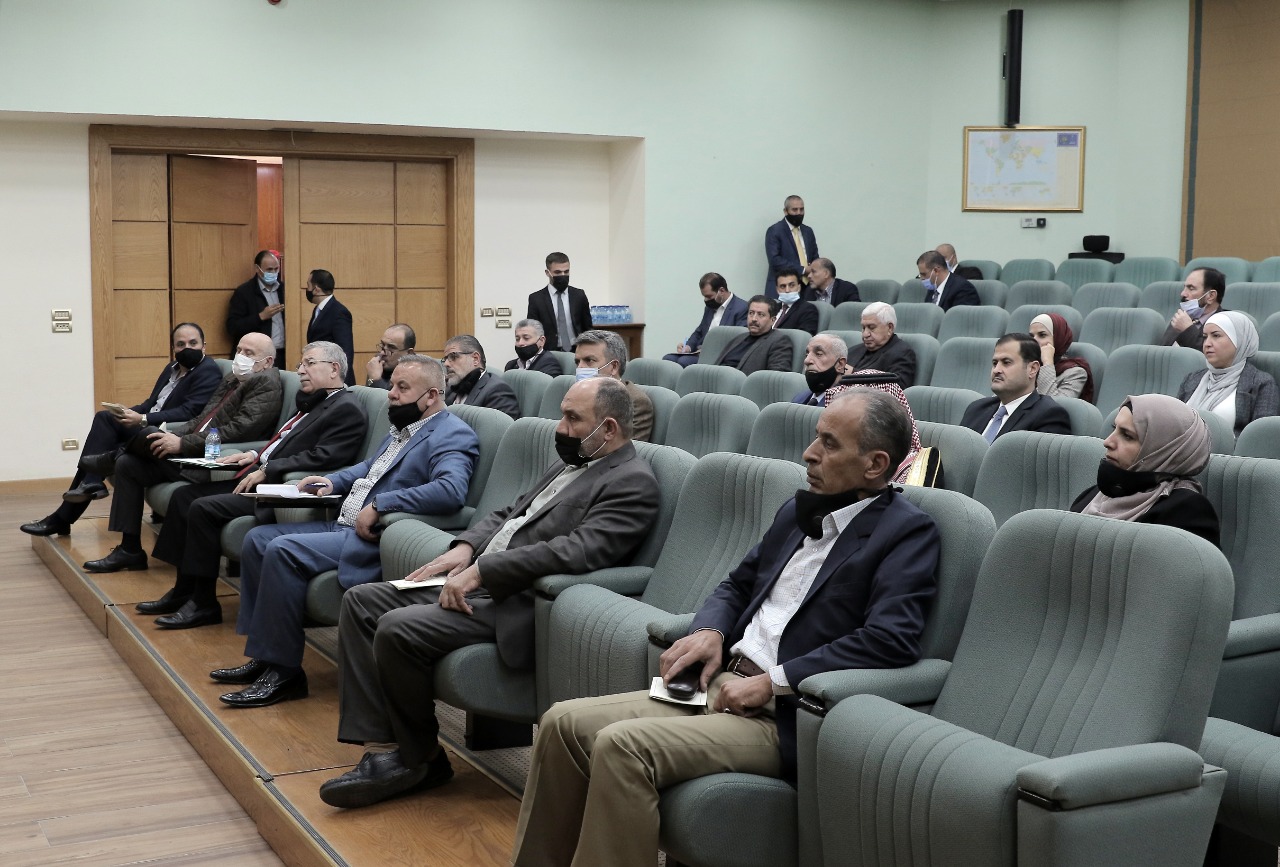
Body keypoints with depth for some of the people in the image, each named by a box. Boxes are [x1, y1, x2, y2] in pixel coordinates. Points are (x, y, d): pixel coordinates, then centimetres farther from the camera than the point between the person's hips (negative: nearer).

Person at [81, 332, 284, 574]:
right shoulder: (232, 379, 20)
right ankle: (129, 551, 6)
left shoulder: (267, 384, -10)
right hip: (190, 455, 10)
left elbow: (240, 429, -21)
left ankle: (110, 460, 15)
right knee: (127, 463, 2)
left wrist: (182, 443, -21)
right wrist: (173, 435, 0)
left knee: (145, 435, -19)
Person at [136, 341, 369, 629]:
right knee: (183, 496, 6)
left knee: (203, 508, -22)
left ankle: (203, 603, -10)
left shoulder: (348, 409, -11)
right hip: (259, 478, 11)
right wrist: (256, 455, 9)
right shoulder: (313, 404, 20)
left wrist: (265, 470, -19)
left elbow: (321, 457, -21)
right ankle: (182, 590, 9)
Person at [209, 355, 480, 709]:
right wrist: (332, 481, 15)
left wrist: (378, 505, -29)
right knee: (257, 539, 7)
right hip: (342, 525, 11)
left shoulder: (452, 435, -12)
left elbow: (451, 490, -30)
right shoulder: (403, 427, 18)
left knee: (283, 550, -25)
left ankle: (283, 671, -14)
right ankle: (263, 656, 10)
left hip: (374, 539, -11)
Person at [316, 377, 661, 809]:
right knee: (361, 602, 0)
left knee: (397, 629, -25)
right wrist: (465, 547, 4)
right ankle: (382, 752, -4)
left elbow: (575, 550, -24)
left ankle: (419, 757, 0)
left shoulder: (632, 482, -11)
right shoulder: (569, 465, 19)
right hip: (476, 582, 10)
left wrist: (482, 570, -23)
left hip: (515, 604, -10)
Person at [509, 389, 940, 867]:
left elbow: (890, 640, -19)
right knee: (564, 722, -7)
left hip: (786, 716, -8)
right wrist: (709, 631, 2)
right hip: (723, 683, 8)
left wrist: (772, 681, -18)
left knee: (622, 745, -27)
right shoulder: (801, 510, 16)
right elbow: (737, 585, 25)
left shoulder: (908, 532, -6)